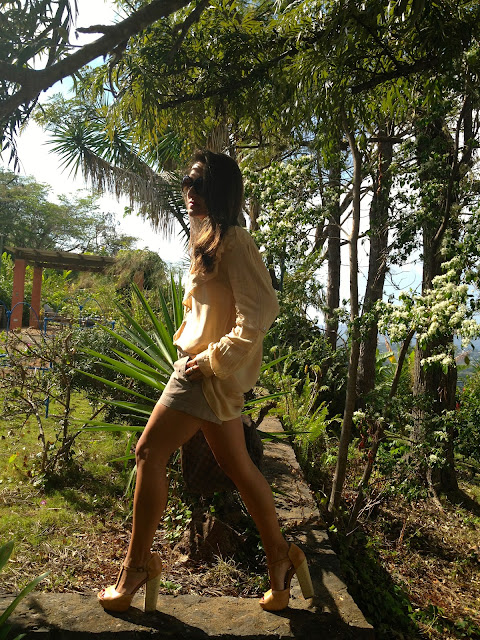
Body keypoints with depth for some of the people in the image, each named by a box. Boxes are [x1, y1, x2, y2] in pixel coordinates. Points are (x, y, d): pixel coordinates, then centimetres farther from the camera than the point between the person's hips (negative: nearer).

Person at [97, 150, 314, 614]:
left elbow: (260, 314, -22)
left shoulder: (234, 242, -14)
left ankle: (138, 566, 16)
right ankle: (279, 558, 28)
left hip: (211, 374, -9)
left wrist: (211, 359, -18)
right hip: (206, 369, 9)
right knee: (237, 467, 14)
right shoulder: (210, 242, 14)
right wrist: (191, 344, 11)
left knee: (149, 454, -1)